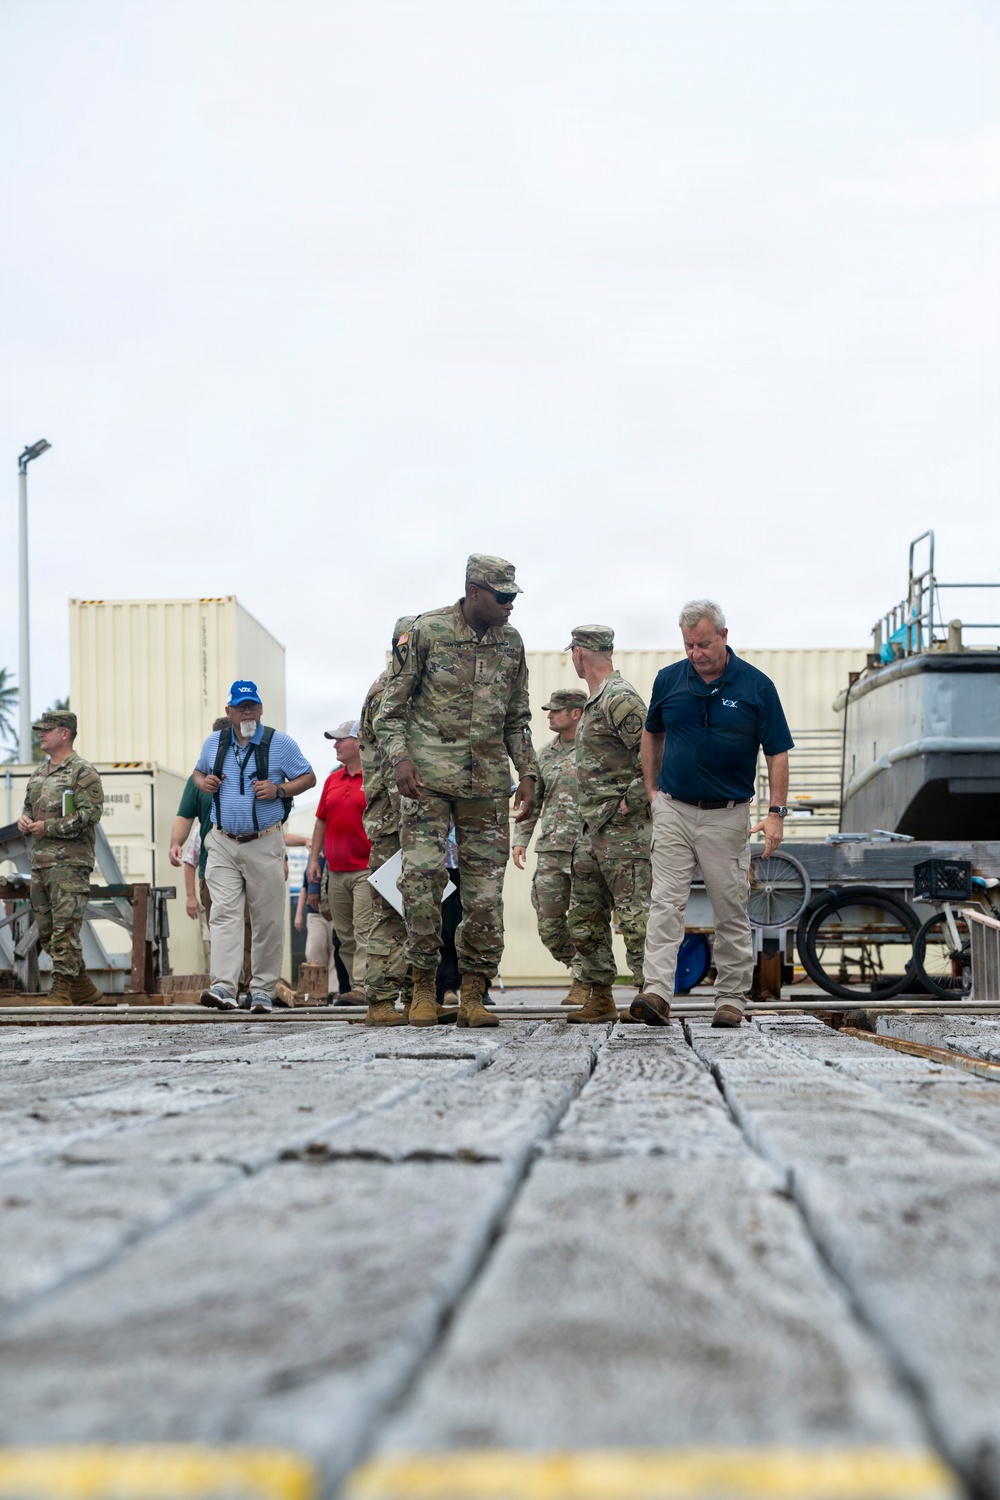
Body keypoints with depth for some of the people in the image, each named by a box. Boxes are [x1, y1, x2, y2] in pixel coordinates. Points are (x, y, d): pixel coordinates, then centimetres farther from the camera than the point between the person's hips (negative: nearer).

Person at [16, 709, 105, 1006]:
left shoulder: (82, 771, -6)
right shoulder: (38, 773, 20)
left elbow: (90, 814, -14)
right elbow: (29, 807, 29)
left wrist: (48, 827, -15)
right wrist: (24, 819, 4)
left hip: (70, 861, -9)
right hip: (40, 861, 9)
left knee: (65, 929, -11)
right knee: (46, 931, 9)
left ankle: (61, 991, -10)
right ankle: (84, 989, 16)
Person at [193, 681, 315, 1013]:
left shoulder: (280, 743, 0)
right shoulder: (214, 743, 10)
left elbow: (309, 777, 5)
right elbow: (198, 772, 26)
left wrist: (279, 790, -13)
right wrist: (203, 782, 2)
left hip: (264, 845, -2)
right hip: (222, 845, 2)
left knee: (268, 920, 1)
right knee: (224, 914, -10)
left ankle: (262, 989, 10)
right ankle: (224, 987, -18)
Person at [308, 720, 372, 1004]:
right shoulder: (332, 780, 16)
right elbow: (321, 821, 20)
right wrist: (314, 858, 13)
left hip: (366, 870, -7)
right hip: (336, 871, 7)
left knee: (363, 932, -12)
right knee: (344, 935, 9)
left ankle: (360, 989, -16)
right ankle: (354, 982, 15)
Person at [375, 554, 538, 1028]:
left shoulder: (511, 642, 11)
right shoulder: (426, 631, -2)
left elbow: (517, 718, 20)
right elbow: (390, 708, 0)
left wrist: (527, 774, 10)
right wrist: (400, 757, -15)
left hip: (487, 779, 4)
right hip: (427, 776, -4)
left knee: (485, 886, 0)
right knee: (422, 873, -13)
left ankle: (473, 993, 8)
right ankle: (423, 986, -2)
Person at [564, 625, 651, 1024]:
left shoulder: (621, 699, -13)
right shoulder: (594, 702, 19)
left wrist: (631, 802, -17)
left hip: (623, 829, -11)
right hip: (592, 829, 11)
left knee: (635, 916, -10)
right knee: (584, 919, 11)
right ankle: (600, 999, 16)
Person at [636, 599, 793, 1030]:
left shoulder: (756, 686, -4)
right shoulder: (669, 680, 3)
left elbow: (777, 752, -1)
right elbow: (652, 733, 19)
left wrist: (776, 813, -8)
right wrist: (652, 791, 14)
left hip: (727, 816, -1)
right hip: (673, 811, 1)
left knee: (731, 912, 5)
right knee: (665, 903, -9)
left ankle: (732, 998, 15)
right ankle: (657, 994, -15)